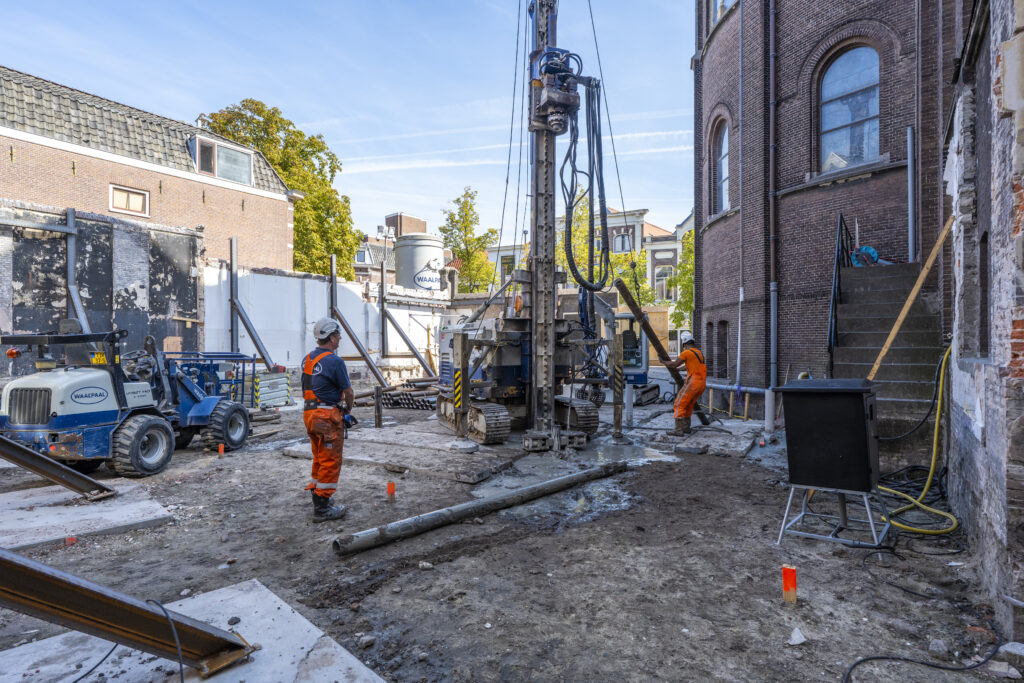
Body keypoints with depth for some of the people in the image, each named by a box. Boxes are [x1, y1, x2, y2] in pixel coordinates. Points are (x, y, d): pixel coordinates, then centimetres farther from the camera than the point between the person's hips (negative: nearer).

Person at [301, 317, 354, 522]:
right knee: (330, 461, 0)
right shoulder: (335, 361, -16)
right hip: (328, 416, -9)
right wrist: (348, 408, 12)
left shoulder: (307, 359, 9)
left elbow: (311, 387, 15)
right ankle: (322, 509, 5)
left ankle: (318, 498, 30)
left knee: (319, 459, 20)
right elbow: (348, 392, -8)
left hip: (309, 413, 9)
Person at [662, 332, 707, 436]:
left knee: (680, 404, -5)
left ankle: (678, 430, -10)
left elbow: (674, 364, -3)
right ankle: (686, 427, 23)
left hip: (693, 382, -8)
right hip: (702, 383, 8)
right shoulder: (699, 352, 19)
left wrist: (664, 362, 13)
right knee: (689, 405, 19)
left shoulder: (687, 352, -8)